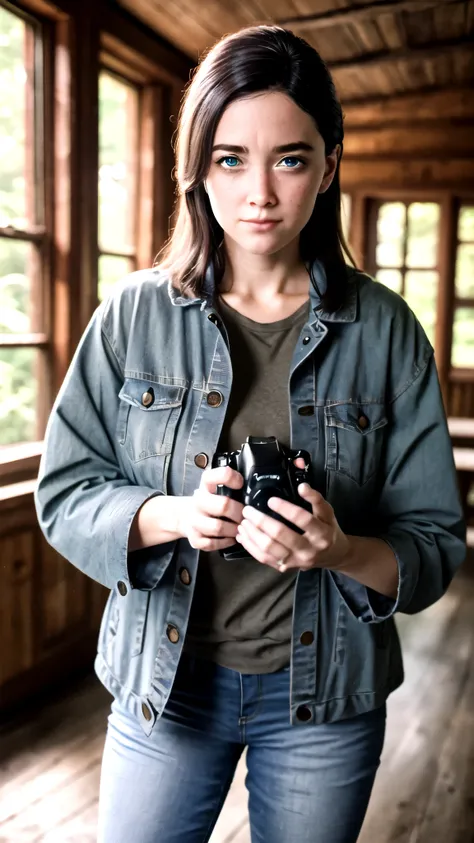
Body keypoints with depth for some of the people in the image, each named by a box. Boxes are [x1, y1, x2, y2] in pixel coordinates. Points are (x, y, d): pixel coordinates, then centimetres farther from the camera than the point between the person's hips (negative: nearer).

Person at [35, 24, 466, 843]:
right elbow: (63, 493, -5)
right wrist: (169, 515, -24)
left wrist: (342, 551, -27)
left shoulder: (384, 330, -8)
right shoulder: (135, 314, -7)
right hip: (163, 676, 0)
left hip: (326, 691, 1)